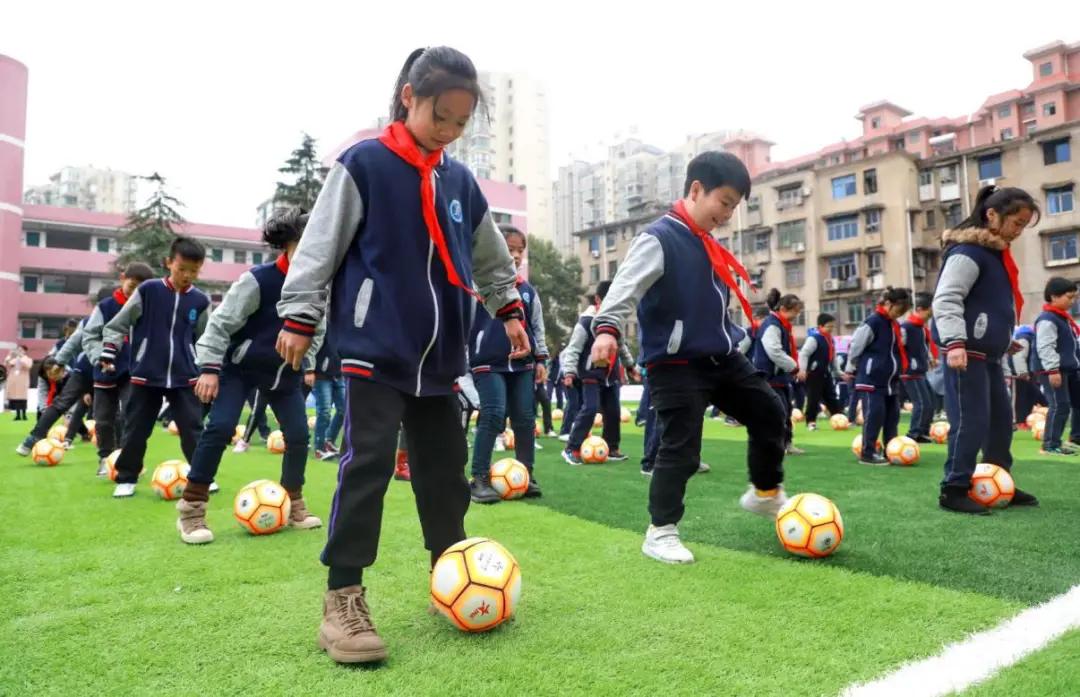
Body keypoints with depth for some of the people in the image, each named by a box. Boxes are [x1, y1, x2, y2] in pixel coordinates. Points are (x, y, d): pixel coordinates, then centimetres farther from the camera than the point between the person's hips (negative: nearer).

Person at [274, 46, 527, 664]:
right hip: (376, 349, -5)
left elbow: (491, 257, 22)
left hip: (442, 355, 6)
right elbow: (321, 244, -6)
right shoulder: (363, 164, -6)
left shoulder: (460, 181, 10)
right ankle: (344, 597, 2)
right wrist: (300, 317, -7)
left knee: (447, 467, 10)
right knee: (368, 465, -9)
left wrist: (510, 310, 22)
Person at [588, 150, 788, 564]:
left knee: (770, 414, 14)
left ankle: (766, 494, 35)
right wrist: (608, 328, -44)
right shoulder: (659, 239, -14)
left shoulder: (707, 246, 15)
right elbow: (627, 286, -28)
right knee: (680, 449, -6)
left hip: (721, 359, 9)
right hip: (676, 365, -9)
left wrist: (729, 341, 29)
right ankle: (660, 533, 11)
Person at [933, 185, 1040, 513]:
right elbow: (946, 299, -22)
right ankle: (953, 490, -2)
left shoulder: (997, 253, 20)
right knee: (972, 421, -10)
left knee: (1001, 419, 14)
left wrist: (1006, 339, 27)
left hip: (988, 353, 10)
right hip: (965, 352, -10)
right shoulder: (968, 251, -12)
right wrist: (955, 342, -31)